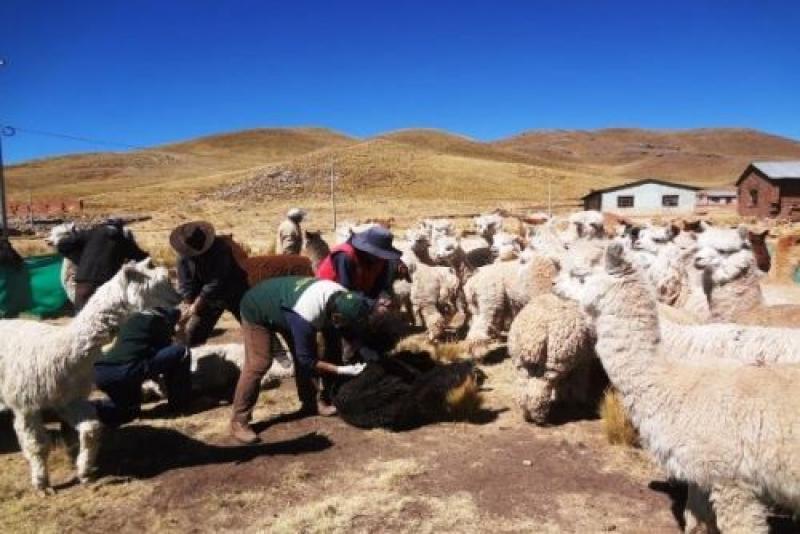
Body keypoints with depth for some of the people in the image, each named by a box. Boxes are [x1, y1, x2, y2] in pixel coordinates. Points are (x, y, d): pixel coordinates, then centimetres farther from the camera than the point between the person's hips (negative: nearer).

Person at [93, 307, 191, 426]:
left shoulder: (133, 319, 30)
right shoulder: (159, 319, 10)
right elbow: (164, 349, 18)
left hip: (101, 373, 9)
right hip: (124, 372, -8)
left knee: (130, 409, 33)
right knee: (181, 352, 2)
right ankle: (178, 403, 11)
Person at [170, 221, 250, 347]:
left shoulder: (220, 249, -28)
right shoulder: (184, 254, -12)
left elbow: (216, 283, -32)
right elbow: (185, 283, -10)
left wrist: (195, 307, -31)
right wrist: (189, 306, -26)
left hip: (233, 293, -4)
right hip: (207, 298, 5)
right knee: (192, 332, 1)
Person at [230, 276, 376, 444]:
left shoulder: (342, 298, -21)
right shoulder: (305, 317, -43)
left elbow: (351, 331, -3)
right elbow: (307, 360, -30)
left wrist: (370, 354, -16)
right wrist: (342, 370, -30)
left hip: (282, 306, 8)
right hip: (257, 311, -7)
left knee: (303, 355, 4)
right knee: (259, 364, -15)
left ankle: (310, 403, 20)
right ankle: (239, 421, -4)